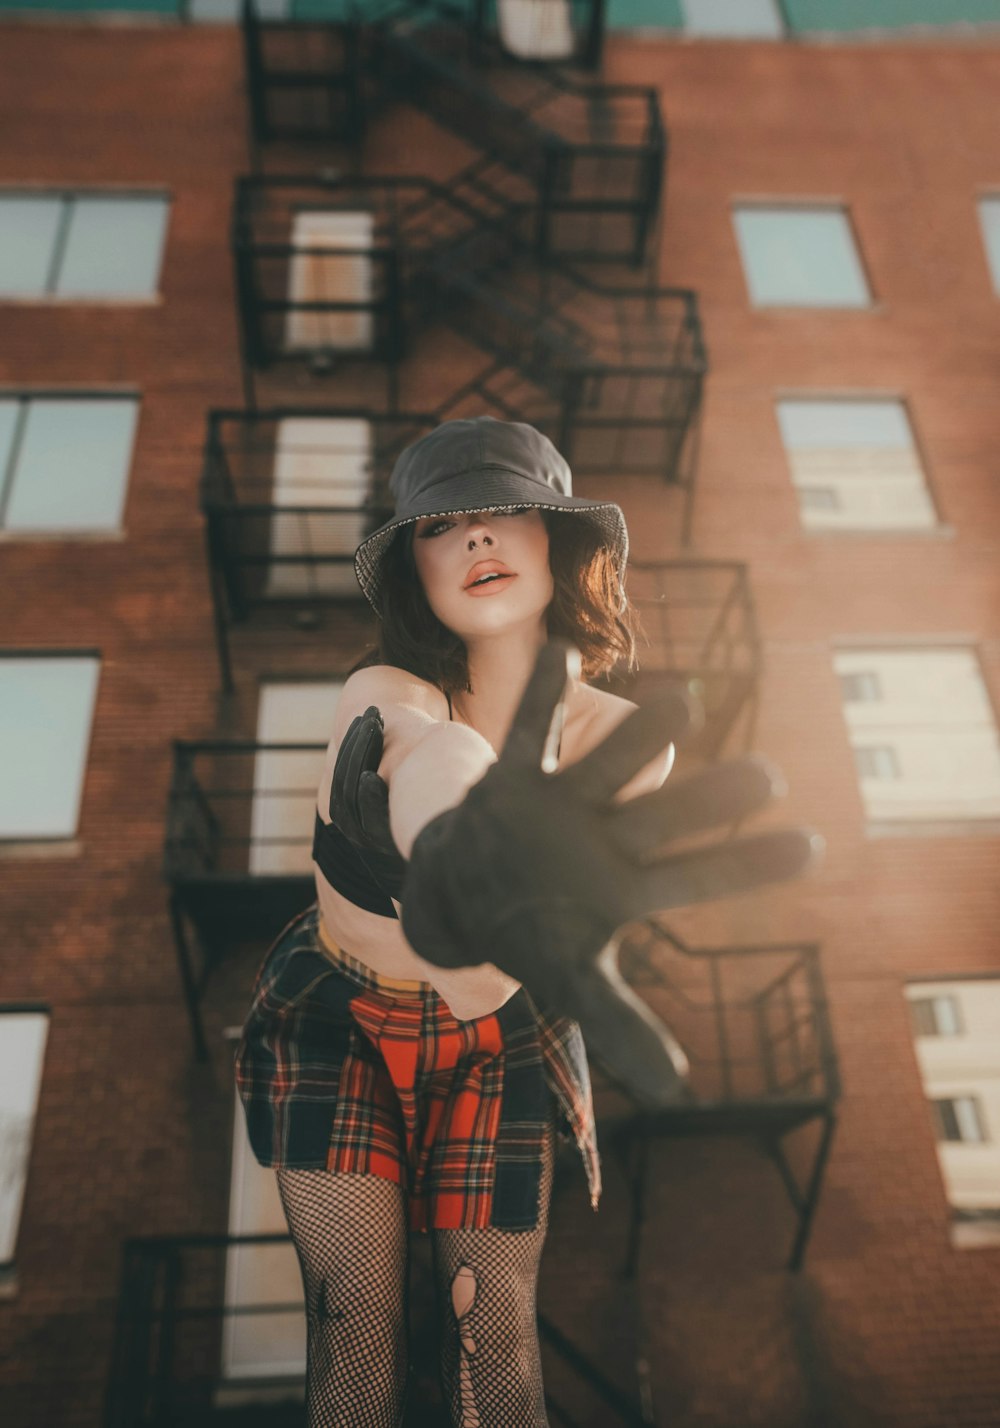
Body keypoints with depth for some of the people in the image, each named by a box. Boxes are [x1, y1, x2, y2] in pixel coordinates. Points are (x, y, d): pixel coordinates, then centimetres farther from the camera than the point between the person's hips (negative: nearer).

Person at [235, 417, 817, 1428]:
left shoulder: (625, 746, -18)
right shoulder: (380, 699, -28)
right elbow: (437, 756, -54)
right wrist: (465, 846, -77)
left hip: (494, 1044, 2)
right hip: (334, 1024, -1)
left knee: (494, 1339, 6)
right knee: (354, 1335, -2)